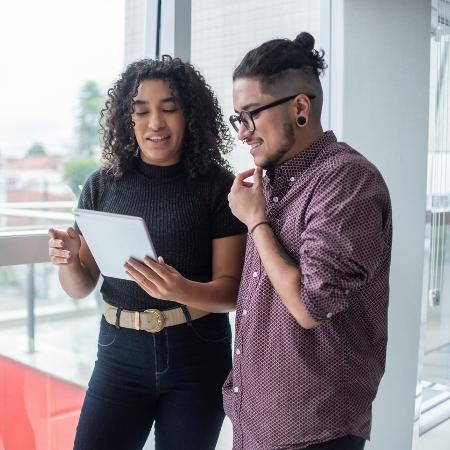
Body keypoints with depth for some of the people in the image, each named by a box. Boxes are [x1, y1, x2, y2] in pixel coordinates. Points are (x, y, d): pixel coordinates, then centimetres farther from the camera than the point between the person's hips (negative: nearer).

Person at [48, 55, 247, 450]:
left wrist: (181, 290, -30)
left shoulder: (218, 186, -8)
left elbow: (232, 290, -10)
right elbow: (81, 287, 6)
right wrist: (67, 260, -16)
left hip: (197, 359, -1)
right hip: (120, 355, 2)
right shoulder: (102, 185, 0)